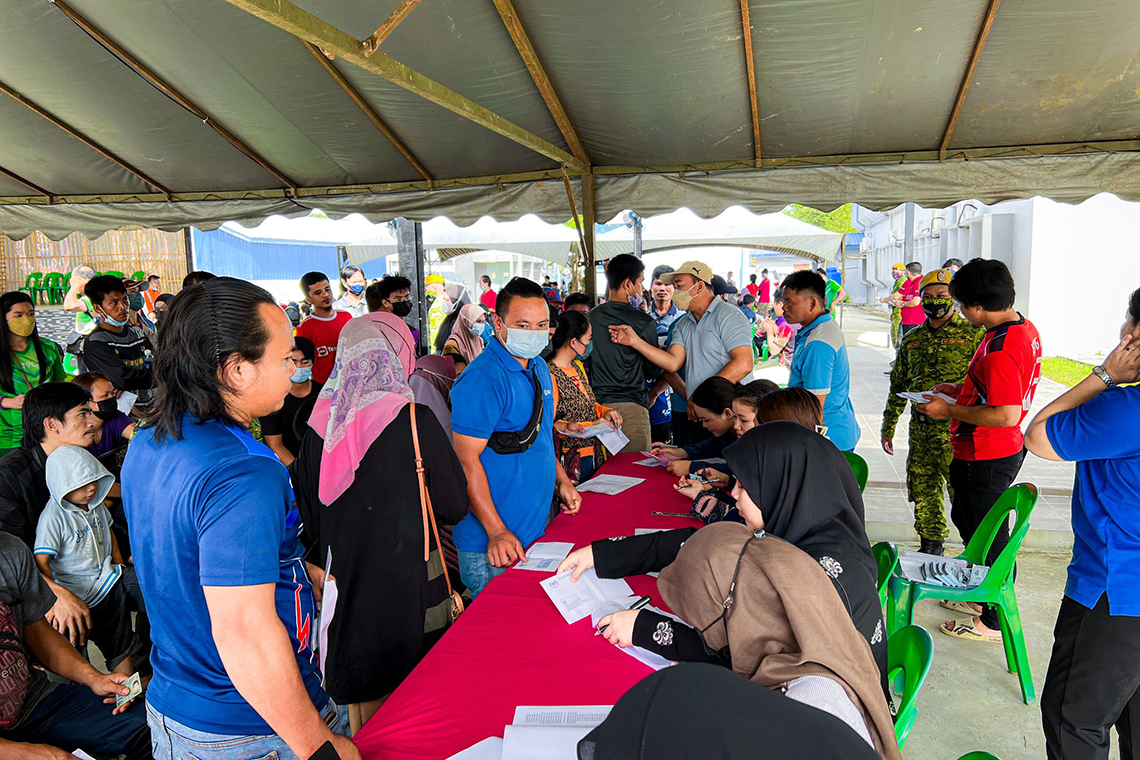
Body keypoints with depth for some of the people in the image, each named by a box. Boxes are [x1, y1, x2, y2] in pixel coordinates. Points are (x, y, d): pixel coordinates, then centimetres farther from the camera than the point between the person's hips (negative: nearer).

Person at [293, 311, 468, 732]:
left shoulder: (319, 425, -5)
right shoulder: (414, 419, -17)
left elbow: (307, 516, 6)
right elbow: (454, 507, -8)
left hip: (342, 586, 5)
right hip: (407, 586, -4)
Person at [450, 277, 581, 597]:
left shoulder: (538, 368, 8)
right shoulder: (482, 379, -21)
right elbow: (467, 460, -23)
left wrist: (562, 481, 15)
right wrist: (497, 532, -24)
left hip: (536, 529, 9)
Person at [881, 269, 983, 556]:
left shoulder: (972, 334, -1)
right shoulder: (912, 339, 14)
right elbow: (898, 386, 18)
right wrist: (888, 427, 17)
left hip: (957, 428, -5)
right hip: (920, 428, 5)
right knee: (922, 490, 11)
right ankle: (930, 545, 27)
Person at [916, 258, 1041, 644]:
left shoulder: (999, 348, -28)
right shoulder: (1025, 329, 5)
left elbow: (1006, 414, -30)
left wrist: (950, 411, -20)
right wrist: (961, 391, 12)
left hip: (985, 459, -10)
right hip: (1004, 450, 11)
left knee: (987, 537, 5)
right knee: (965, 518, 25)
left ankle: (995, 620, 22)